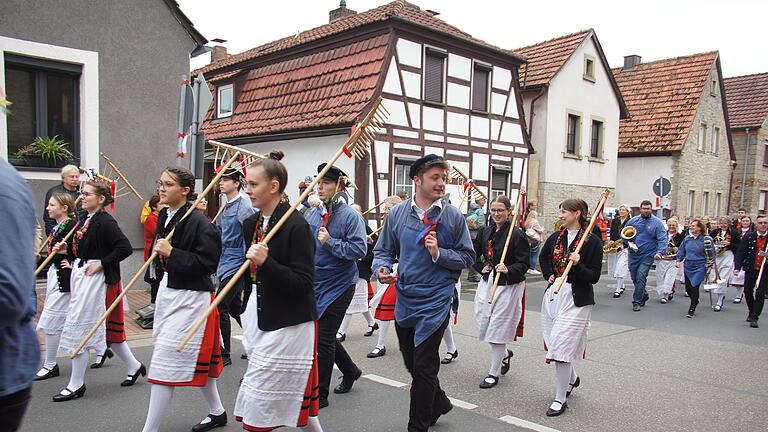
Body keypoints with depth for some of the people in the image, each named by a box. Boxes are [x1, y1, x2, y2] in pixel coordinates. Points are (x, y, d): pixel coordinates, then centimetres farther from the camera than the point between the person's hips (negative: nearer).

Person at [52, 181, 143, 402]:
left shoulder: (105, 222, -17)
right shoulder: (84, 219, 11)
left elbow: (125, 248, -26)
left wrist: (101, 263, -20)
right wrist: (66, 250, 3)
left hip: (95, 277, -9)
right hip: (80, 274, 9)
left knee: (78, 327, -2)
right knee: (108, 327, 15)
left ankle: (76, 385, 11)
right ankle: (133, 366, 28)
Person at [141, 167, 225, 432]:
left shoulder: (199, 223, -18)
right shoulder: (164, 217, 9)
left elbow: (207, 264, -23)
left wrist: (171, 253, -24)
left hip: (190, 298, -9)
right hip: (167, 292, 9)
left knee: (166, 361, -5)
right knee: (197, 359, 19)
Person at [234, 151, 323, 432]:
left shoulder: (296, 225, -17)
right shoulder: (251, 224, 7)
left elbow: (304, 283, -21)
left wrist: (266, 263, -31)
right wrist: (247, 311, 22)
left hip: (286, 324, -8)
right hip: (257, 321, 8)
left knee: (259, 403, -1)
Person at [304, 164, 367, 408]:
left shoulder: (350, 216, -12)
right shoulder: (312, 215, 8)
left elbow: (360, 250, -18)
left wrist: (330, 242, -25)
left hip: (339, 285, -7)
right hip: (315, 283, 7)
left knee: (323, 338, -3)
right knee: (321, 333, 15)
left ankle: (319, 395, 12)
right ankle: (350, 370, 39)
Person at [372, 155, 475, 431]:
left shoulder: (453, 217, -5)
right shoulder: (397, 214, 2)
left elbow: (468, 257, -1)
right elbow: (383, 251, 7)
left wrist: (439, 253, -18)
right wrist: (382, 269, -15)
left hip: (436, 301, -4)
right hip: (404, 300, 4)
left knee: (424, 368, 0)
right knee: (412, 363, 19)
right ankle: (439, 403, 45)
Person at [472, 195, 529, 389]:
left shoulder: (516, 234, -11)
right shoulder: (485, 232, 7)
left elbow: (524, 263, -12)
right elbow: (475, 253, 21)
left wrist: (508, 270, -27)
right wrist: (481, 268, 6)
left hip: (508, 285, -6)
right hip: (487, 282, 6)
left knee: (498, 328, -1)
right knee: (482, 326, 10)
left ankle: (494, 373, 13)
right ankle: (505, 353, 38)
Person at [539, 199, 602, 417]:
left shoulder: (592, 241, -7)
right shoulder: (555, 237, 8)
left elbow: (594, 276, -9)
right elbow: (543, 258, 27)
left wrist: (578, 265, -25)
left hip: (576, 299, -6)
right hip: (553, 294, 6)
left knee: (561, 347, -9)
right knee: (556, 343, 14)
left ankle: (560, 399, 4)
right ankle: (572, 378, 42)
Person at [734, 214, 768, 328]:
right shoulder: (748, 237, 0)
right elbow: (740, 253, -2)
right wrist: (737, 267, -11)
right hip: (751, 269, 2)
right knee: (747, 292, 11)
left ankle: (754, 317, 1)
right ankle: (752, 312, 34)